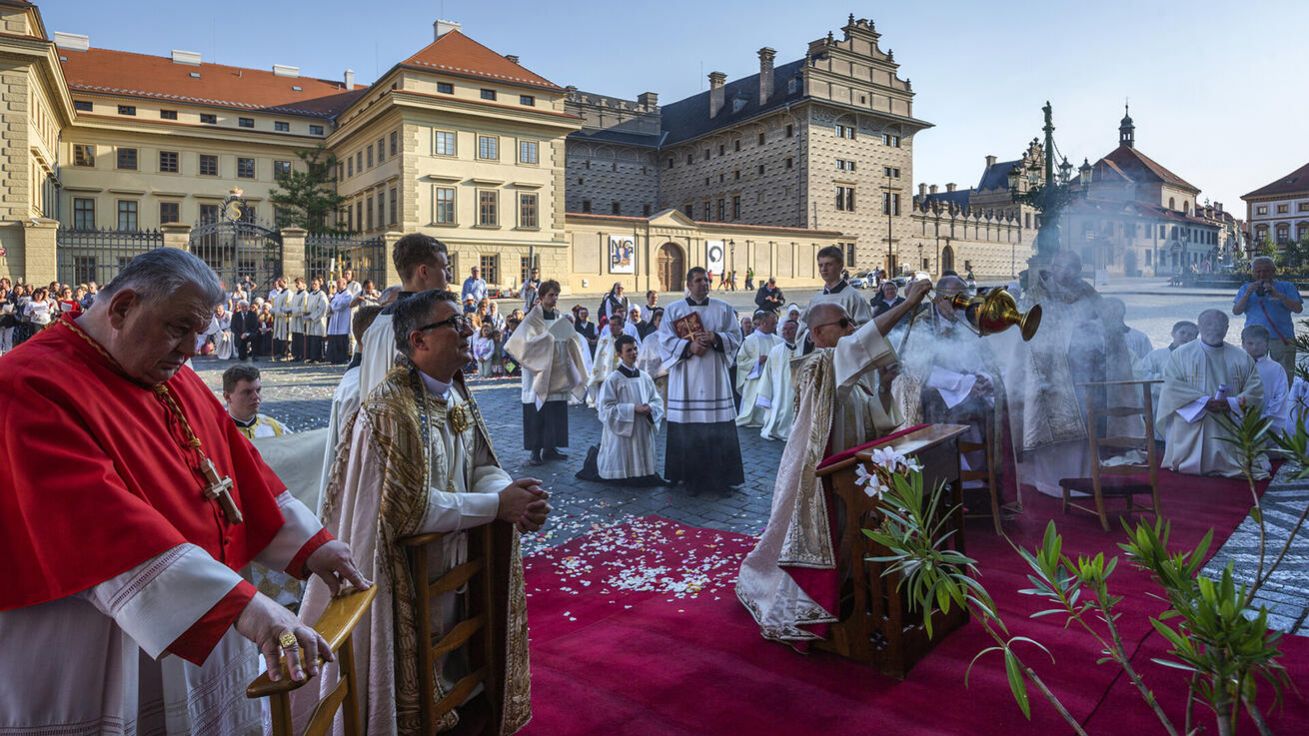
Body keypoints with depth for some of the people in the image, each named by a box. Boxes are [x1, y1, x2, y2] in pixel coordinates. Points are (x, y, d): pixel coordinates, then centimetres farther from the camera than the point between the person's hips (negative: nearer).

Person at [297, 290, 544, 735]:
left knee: (455, 667, 23)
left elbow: (482, 468, 4)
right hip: (407, 577, -7)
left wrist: (515, 495, -17)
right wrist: (496, 505, -23)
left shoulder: (457, 394, 3)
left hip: (456, 561, 8)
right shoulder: (390, 409, -24)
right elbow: (412, 507, -27)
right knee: (418, 692, 9)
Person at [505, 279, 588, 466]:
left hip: (557, 373, 6)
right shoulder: (533, 319, -7)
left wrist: (568, 336, -4)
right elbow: (524, 342, -19)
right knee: (537, 413, -4)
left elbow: (569, 343, 17)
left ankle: (550, 448, 16)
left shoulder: (559, 318, 11)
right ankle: (535, 451, 2)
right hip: (539, 371, -5)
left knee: (556, 412, 5)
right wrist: (548, 337, -20)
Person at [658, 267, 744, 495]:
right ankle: (689, 477, 9)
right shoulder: (673, 310, 6)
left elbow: (736, 336, 5)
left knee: (719, 430, 0)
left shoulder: (723, 309, 9)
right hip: (685, 378, -1)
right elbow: (665, 340, -2)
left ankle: (720, 478, 8)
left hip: (715, 377, 1)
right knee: (687, 430, -1)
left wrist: (715, 338, -13)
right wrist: (689, 346, -16)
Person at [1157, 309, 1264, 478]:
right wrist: (1204, 401, -16)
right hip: (1191, 428, -2)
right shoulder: (1181, 354, 4)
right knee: (1190, 467, -6)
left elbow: (1255, 389, 5)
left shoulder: (1241, 357, 11)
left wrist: (1232, 402, -13)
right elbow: (1172, 387, -7)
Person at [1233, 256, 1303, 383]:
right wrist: (1248, 294, -10)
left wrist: (1277, 295, -12)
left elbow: (1298, 309, -2)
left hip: (1282, 339, 0)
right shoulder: (1245, 289, 13)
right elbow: (1236, 311, 2)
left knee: (1285, 377, 0)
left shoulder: (1286, 287, 10)